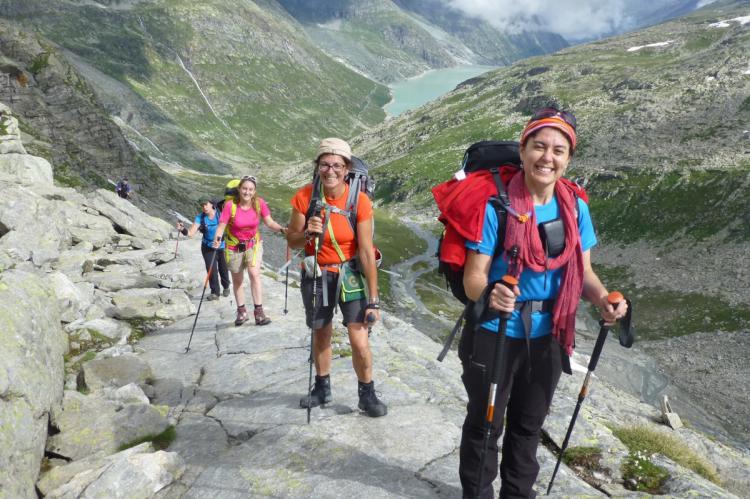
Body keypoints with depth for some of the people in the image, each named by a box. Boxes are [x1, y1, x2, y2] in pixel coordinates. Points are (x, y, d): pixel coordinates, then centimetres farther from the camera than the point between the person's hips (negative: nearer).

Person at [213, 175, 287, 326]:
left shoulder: (259, 203, -15)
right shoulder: (230, 205, -21)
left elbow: (269, 222, -10)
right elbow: (221, 226, -21)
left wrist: (282, 229, -28)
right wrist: (217, 238, -41)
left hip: (254, 244, 0)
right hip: (234, 246, 0)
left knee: (254, 274, -18)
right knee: (237, 280, 12)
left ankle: (259, 312, -12)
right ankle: (241, 312, 30)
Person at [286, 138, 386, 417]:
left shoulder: (359, 201, -16)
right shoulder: (304, 197, -11)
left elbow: (366, 251, -15)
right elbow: (292, 241, -3)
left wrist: (373, 300, -15)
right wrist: (307, 233, -28)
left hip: (350, 273, -2)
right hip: (316, 274, 2)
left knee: (360, 343, -7)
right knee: (321, 334, 17)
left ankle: (367, 394, 16)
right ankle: (322, 388, 38)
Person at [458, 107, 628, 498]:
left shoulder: (575, 207, -2)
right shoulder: (497, 205, -18)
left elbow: (583, 272, 4)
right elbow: (473, 276, -19)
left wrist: (603, 300, -16)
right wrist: (489, 295, -41)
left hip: (548, 336, 5)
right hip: (495, 332, -5)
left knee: (528, 425, 22)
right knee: (484, 425, 12)